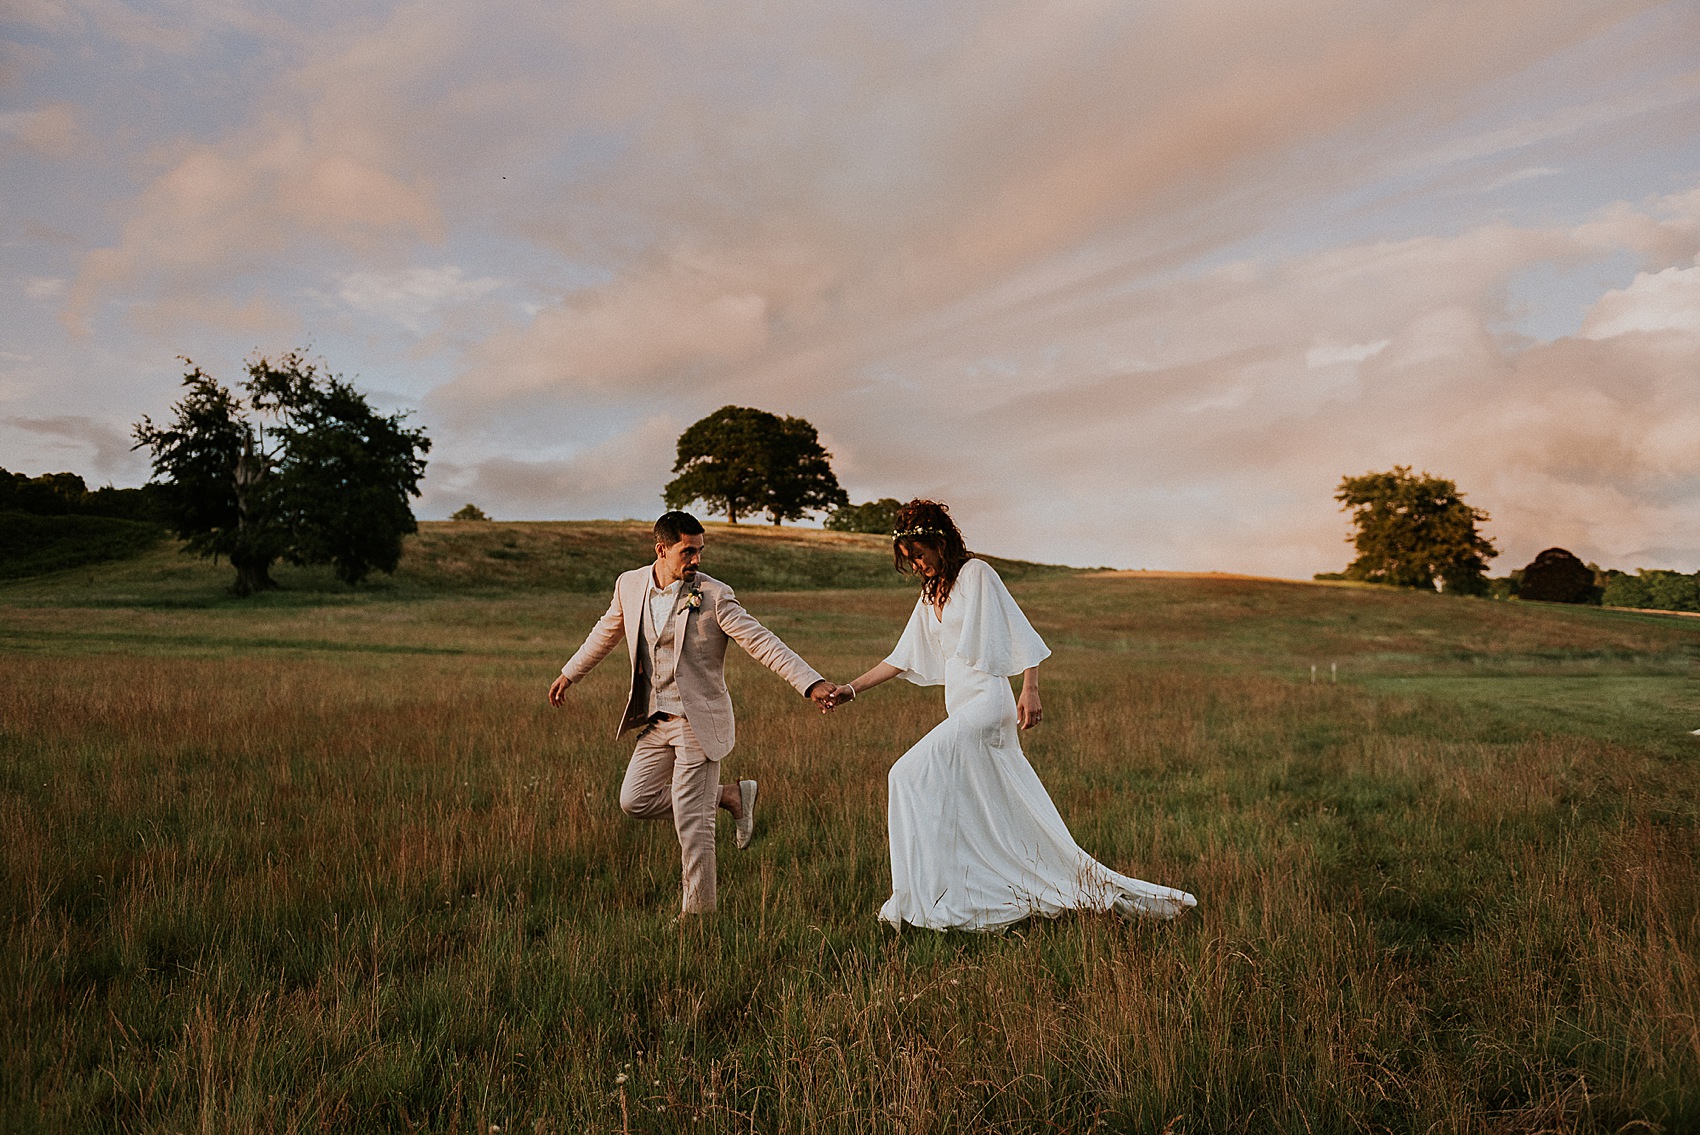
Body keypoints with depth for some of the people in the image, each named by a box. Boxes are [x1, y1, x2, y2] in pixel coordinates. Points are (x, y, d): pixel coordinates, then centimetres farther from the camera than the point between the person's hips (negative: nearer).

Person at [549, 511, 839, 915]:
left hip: (698, 722, -6)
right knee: (634, 801, 7)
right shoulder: (630, 585, 2)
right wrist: (569, 674, 30)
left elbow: (762, 642, -19)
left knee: (692, 823, -5)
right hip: (655, 721, 6)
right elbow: (606, 632, 21)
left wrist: (812, 683, -30)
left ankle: (699, 911, 12)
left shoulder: (714, 596, -14)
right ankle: (730, 796, 19)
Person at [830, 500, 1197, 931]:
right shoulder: (931, 593, 20)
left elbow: (1018, 631, -10)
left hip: (985, 701, -8)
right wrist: (852, 689, 15)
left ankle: (924, 899, -10)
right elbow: (902, 658, 21)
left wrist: (1030, 690, -21)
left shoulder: (976, 573, -3)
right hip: (961, 708, 8)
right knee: (1009, 817, 7)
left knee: (910, 776, -16)